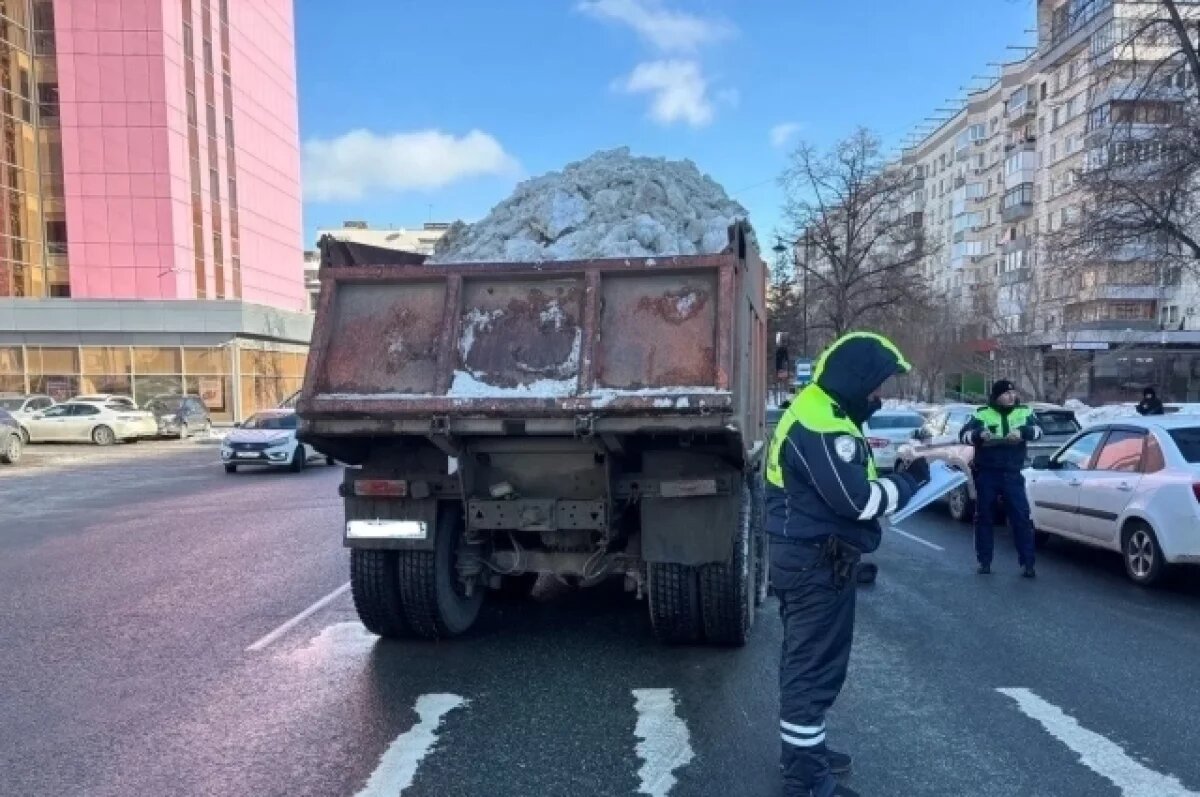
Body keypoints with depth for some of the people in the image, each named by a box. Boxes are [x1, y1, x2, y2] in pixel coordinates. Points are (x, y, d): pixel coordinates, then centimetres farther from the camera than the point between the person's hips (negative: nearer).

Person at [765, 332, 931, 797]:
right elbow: (857, 499, -25)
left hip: (808, 555, 11)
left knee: (806, 660, 21)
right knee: (815, 666, -1)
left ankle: (801, 750, 36)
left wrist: (893, 479, 3)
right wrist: (910, 481, -10)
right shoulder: (822, 424, -22)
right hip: (817, 560, -11)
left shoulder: (816, 411, 13)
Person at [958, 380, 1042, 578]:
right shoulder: (982, 414, 1)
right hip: (986, 474, 0)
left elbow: (1038, 430, -4)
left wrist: (1022, 432, -24)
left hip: (1012, 474, 1)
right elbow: (963, 435, -4)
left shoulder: (1024, 412, 6)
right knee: (984, 517, 6)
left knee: (1021, 517, -3)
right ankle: (984, 561, 16)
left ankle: (1027, 563, 4)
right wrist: (979, 434, -24)